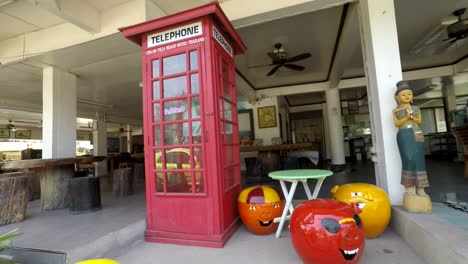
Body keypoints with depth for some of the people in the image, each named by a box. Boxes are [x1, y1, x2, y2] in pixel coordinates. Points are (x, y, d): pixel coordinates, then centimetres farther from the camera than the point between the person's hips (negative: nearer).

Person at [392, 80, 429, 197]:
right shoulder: (396, 110, 4)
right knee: (409, 159, -11)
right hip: (404, 135, -4)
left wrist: (413, 118, -10)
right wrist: (406, 118, -17)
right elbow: (396, 123, -4)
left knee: (419, 160, 2)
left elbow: (419, 121, 10)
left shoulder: (416, 109, 15)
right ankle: (409, 187, -5)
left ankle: (420, 188, 8)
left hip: (417, 135, 4)